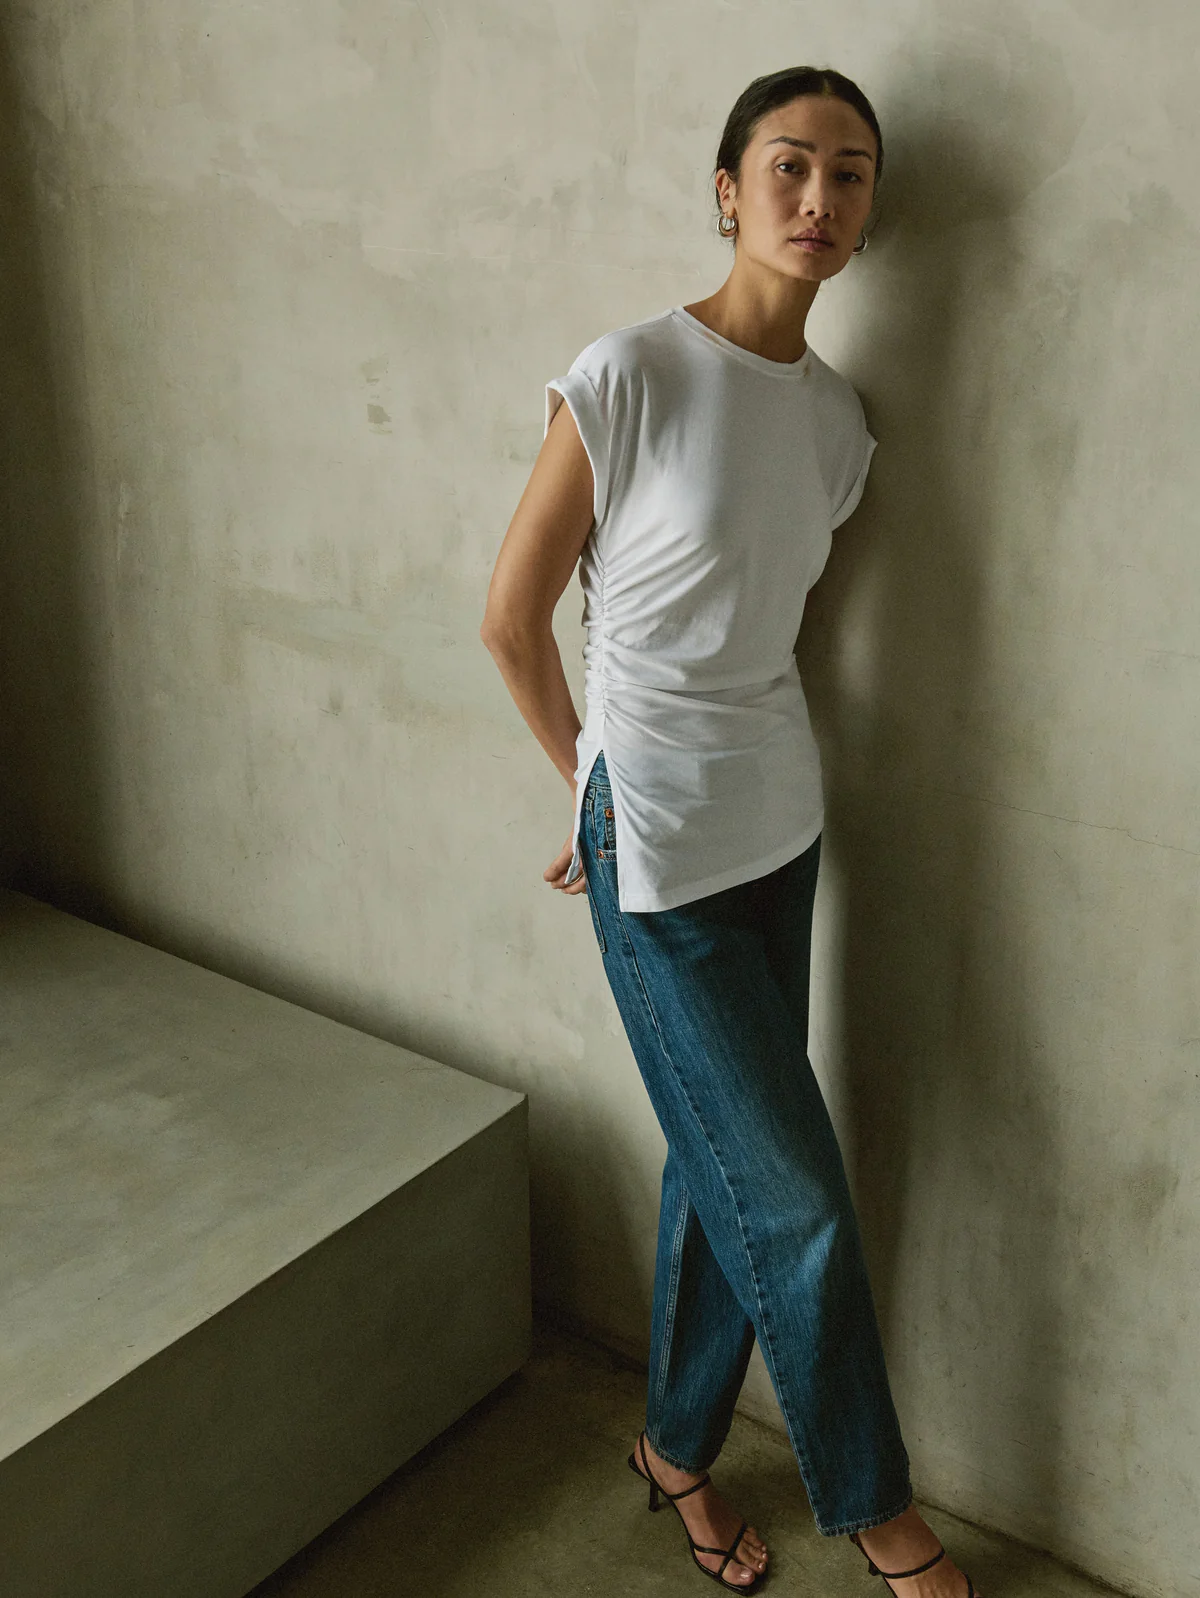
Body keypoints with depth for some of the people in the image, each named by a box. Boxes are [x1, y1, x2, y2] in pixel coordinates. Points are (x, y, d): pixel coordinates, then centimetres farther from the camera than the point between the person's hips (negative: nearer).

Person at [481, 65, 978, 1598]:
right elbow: (511, 618, -8)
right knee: (796, 1196, 2)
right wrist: (605, 786, 3)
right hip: (663, 849, -6)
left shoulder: (840, 420, 5)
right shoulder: (626, 377, -15)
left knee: (726, 1167, 16)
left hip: (781, 821, 6)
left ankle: (677, 1445, 39)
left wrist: (732, 765, 10)